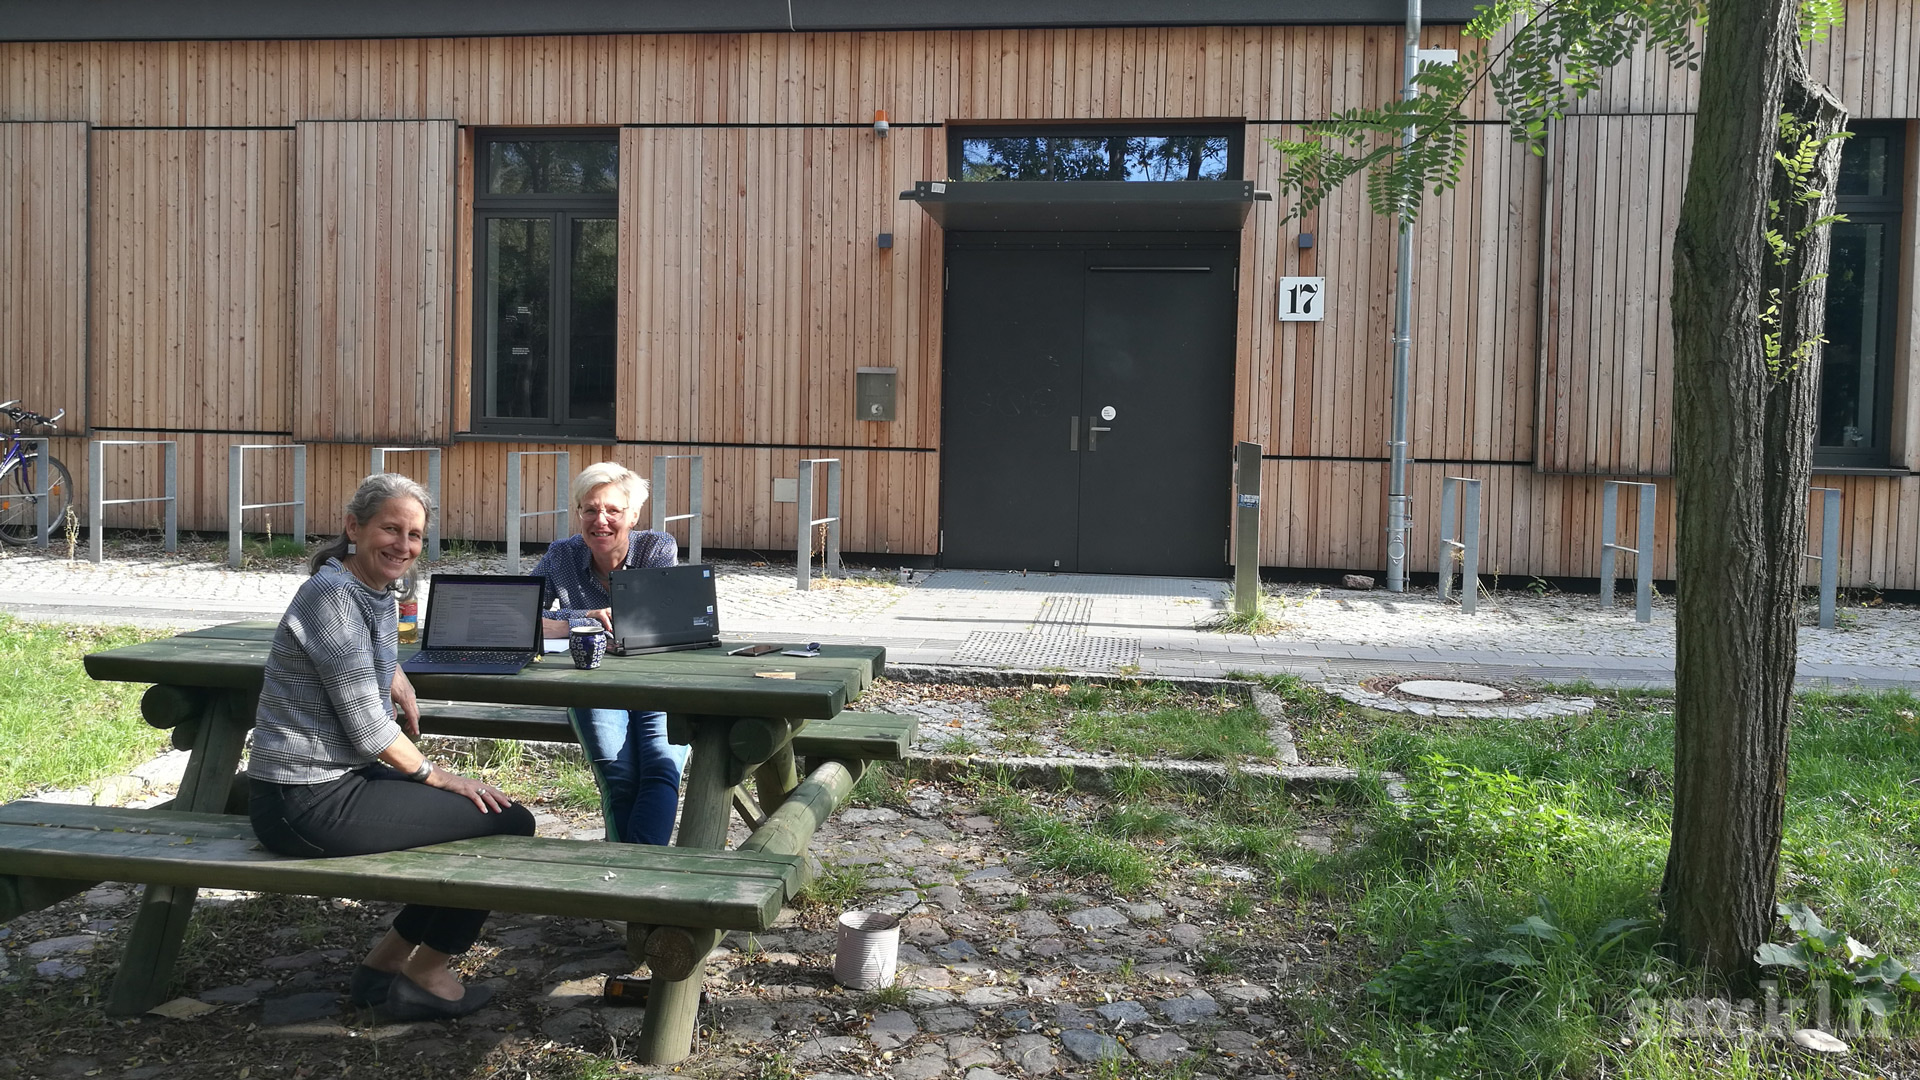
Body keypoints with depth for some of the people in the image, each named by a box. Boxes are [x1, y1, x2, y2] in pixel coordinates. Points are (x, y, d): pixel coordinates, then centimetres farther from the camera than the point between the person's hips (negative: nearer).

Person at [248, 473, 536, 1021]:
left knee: (475, 810, 19)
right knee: (509, 823, -9)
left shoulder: (380, 593, 10)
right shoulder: (333, 596, -19)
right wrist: (436, 777, -7)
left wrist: (398, 681, 17)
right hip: (307, 804, -10)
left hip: (339, 780, 10)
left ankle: (387, 958, 21)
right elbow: (367, 727, -19)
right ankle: (425, 976, 7)